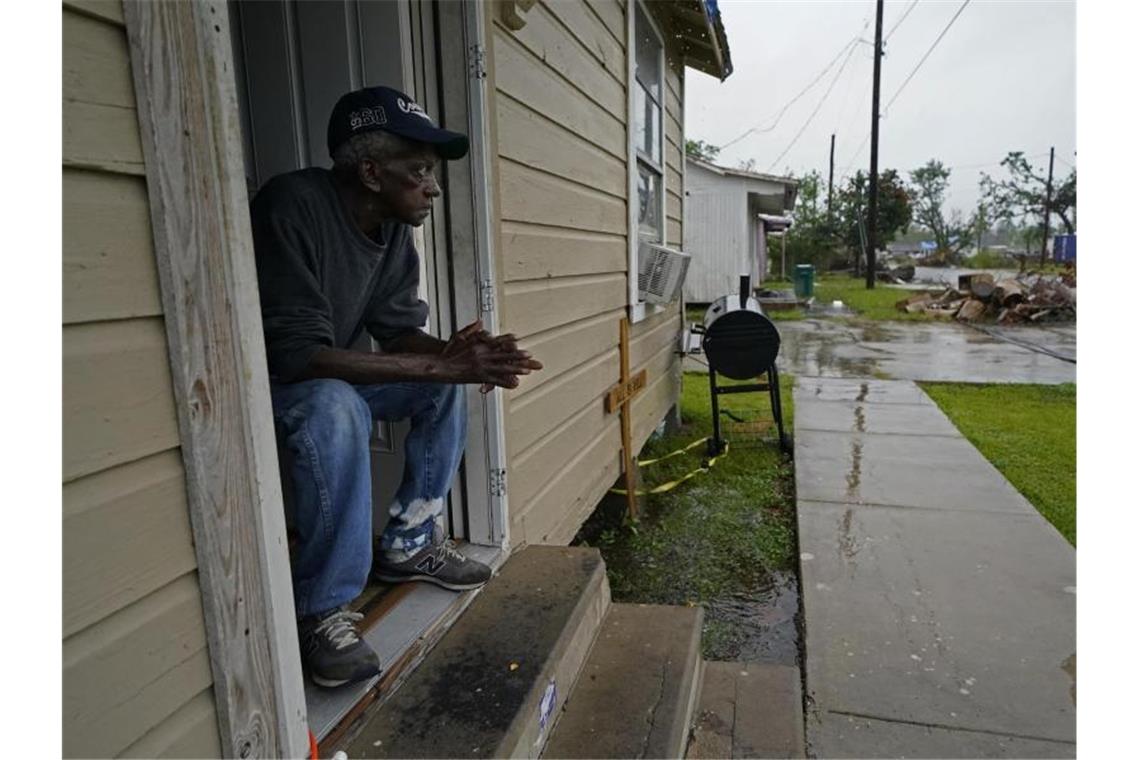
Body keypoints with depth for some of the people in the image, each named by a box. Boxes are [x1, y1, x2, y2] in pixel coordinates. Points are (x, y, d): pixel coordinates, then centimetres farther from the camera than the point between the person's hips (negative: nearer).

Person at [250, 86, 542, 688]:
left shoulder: (393, 227, -4)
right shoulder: (293, 206, -29)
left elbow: (399, 330, -2)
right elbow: (298, 353, -34)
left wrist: (455, 357, -24)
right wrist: (438, 364, -37)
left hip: (324, 374, 8)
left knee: (445, 387, -3)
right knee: (335, 407, -37)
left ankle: (407, 545, 6)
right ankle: (320, 611, -21)